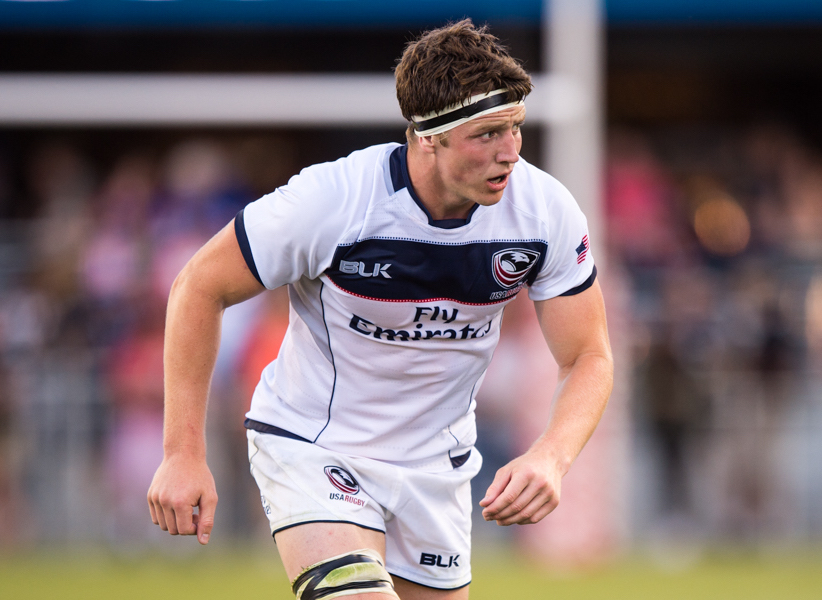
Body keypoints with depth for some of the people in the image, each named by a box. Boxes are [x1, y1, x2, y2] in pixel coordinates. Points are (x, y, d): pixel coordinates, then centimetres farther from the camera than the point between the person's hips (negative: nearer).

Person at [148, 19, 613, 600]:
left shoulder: (547, 213, -16)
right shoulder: (329, 201, -26)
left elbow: (589, 358, -8)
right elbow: (199, 289, -13)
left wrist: (551, 459, -29)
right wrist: (185, 453, -15)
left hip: (436, 463, 5)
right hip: (310, 445, -5)